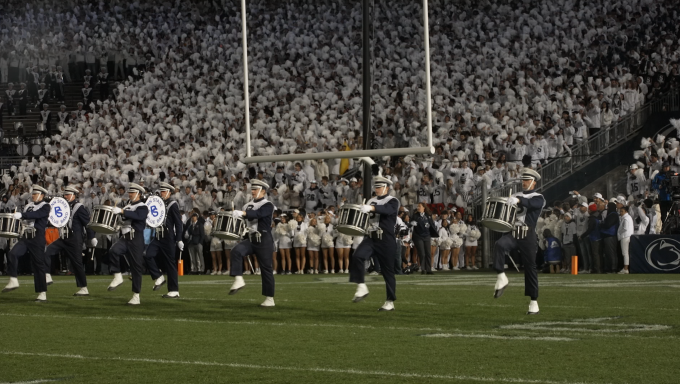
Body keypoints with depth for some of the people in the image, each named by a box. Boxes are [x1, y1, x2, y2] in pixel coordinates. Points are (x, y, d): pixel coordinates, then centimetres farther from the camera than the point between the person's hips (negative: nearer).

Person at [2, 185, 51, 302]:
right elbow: (24, 218, 25)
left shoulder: (45, 206, -5)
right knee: (12, 254, -17)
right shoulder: (29, 206, 16)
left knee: (38, 265, -3)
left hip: (37, 238, -6)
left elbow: (36, 214, -23)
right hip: (25, 237, 6)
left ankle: (42, 294, 2)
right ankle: (13, 281, -11)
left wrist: (21, 215, -35)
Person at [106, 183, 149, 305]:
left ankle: (136, 296, 3)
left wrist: (121, 211, -37)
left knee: (136, 267, -2)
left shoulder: (142, 207, -6)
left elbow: (137, 216, -28)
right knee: (113, 251, -26)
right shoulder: (127, 206, 17)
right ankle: (118, 277, -13)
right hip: (124, 238, 6)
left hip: (136, 240, -6)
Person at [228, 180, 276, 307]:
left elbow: (257, 214, -28)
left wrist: (242, 213, -43)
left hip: (264, 240, -5)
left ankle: (269, 299, 6)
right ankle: (238, 280, -25)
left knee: (266, 268, -1)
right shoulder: (248, 206, 12)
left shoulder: (268, 205, -9)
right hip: (251, 239, 6)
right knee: (236, 251, -23)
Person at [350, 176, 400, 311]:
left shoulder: (393, 201, -3)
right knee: (357, 257, -21)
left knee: (388, 270, 1)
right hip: (371, 237, 5)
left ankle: (390, 302, 10)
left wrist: (371, 208, -43)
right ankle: (362, 288, -13)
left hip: (386, 240, -5)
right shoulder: (371, 201, 16)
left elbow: (387, 209, -26)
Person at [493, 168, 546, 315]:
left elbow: (533, 203, -20)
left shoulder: (538, 198, 3)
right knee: (499, 245, -31)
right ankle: (501, 277, -25)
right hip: (512, 231, 3)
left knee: (530, 267, 0)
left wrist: (518, 201, -39)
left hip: (528, 234, -3)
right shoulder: (516, 195, 20)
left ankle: (534, 302, 8)